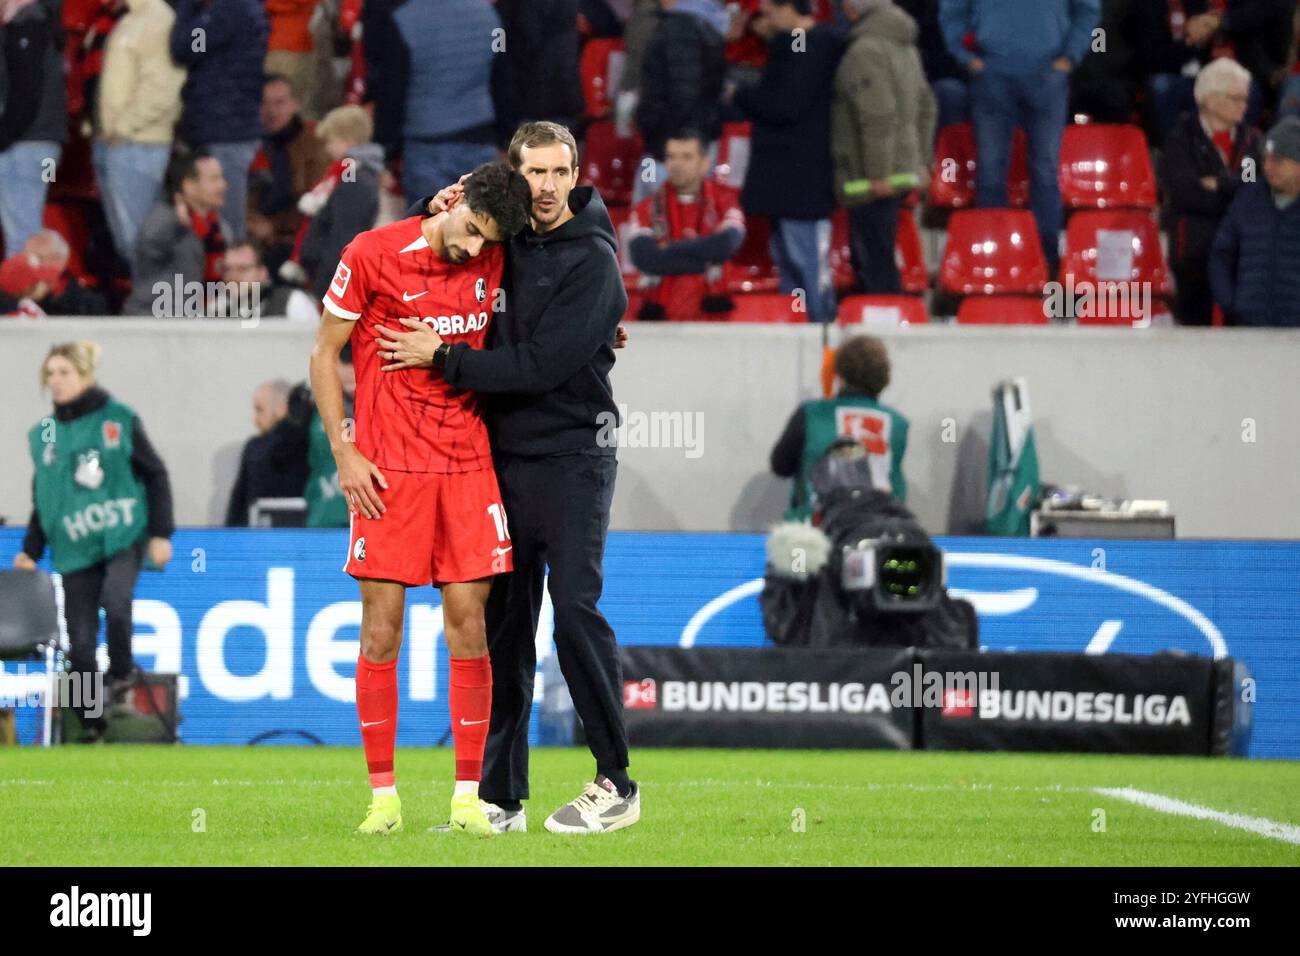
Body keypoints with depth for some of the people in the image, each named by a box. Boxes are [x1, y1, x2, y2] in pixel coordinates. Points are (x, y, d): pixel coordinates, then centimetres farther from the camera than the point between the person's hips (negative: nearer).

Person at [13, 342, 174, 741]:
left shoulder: (119, 420, -1)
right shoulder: (43, 434, 9)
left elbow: (155, 475, 3)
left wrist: (161, 533, -3)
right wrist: (31, 551, 12)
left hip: (123, 538, -3)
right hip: (75, 550, 3)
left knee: (115, 600, -31)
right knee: (80, 641, -3)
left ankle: (121, 675, -8)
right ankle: (93, 726, 7)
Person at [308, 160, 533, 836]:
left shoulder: (491, 262, 7)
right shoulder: (371, 254, -5)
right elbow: (324, 356, 1)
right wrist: (344, 452, -6)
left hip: (467, 464, 3)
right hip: (387, 470, -3)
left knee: (468, 629, -1)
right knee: (381, 633, -3)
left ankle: (468, 797, 4)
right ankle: (384, 798, 4)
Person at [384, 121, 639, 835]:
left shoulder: (590, 261, -9)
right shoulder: (507, 244, 10)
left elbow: (540, 365, -17)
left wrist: (442, 358, -13)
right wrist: (437, 209, 6)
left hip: (571, 457, -6)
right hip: (505, 455, 6)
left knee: (575, 607, -13)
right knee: (503, 623, 5)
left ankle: (616, 784, -6)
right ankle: (501, 796, 8)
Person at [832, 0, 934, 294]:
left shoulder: (865, 50, -17)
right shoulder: (904, 46, 14)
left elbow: (878, 117, -23)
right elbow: (925, 107, 20)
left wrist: (878, 173, -21)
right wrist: (921, 161, 23)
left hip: (871, 181, -10)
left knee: (874, 262, -6)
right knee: (866, 259, 18)